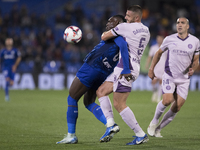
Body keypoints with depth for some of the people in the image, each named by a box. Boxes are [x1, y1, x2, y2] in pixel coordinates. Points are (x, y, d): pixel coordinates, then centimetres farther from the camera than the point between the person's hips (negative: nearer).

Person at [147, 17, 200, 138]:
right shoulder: (169, 39, -3)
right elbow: (159, 53, 13)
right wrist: (151, 69, 11)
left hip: (184, 79, 2)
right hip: (169, 76, -2)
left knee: (177, 108, -4)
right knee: (167, 100, -22)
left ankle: (158, 129, 12)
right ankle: (154, 122, 3)